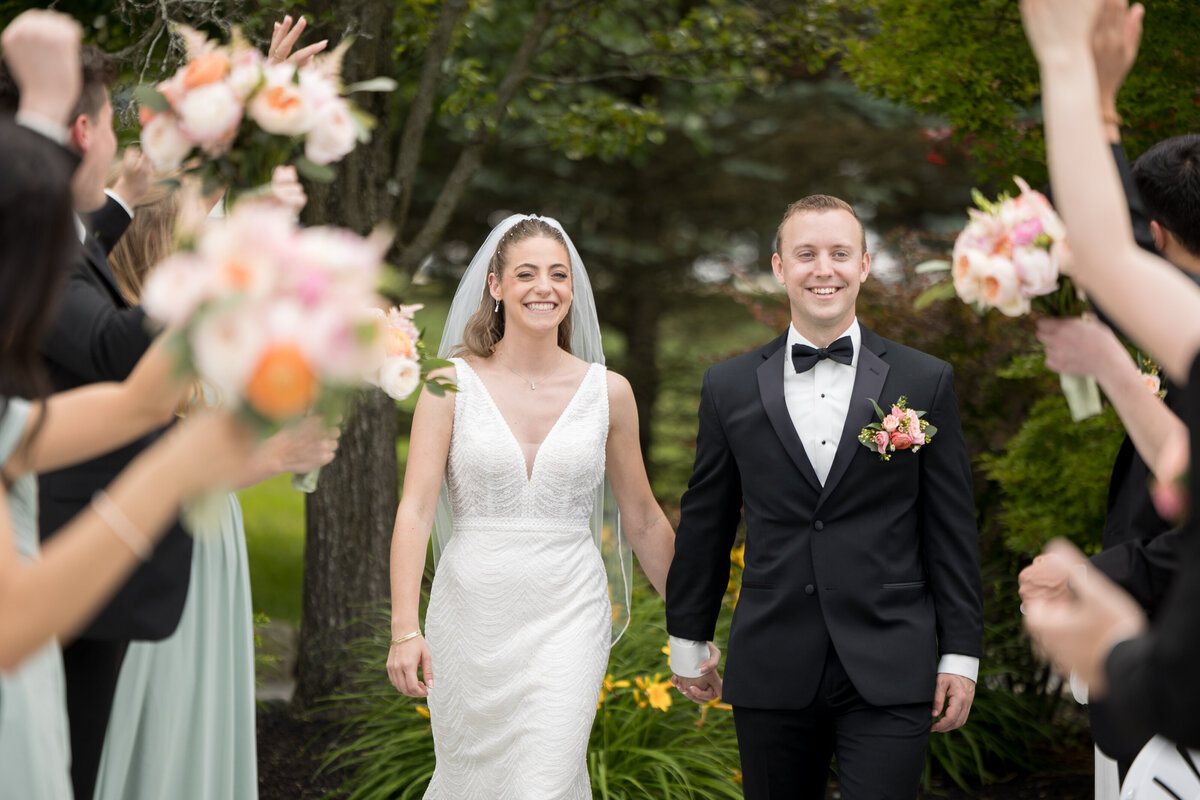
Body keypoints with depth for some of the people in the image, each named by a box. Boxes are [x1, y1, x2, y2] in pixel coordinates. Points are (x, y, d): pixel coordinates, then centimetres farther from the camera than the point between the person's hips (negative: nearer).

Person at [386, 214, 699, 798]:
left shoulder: (608, 393, 1)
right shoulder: (452, 385, -3)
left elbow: (643, 520, 11)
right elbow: (414, 510, -10)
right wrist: (405, 629, -21)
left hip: (567, 618, 0)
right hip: (472, 613, 0)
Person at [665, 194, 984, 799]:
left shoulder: (925, 382, 2)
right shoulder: (730, 387, 6)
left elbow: (951, 528, 3)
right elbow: (704, 522, 12)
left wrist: (960, 653, 0)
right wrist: (687, 638, 15)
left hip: (889, 675, -2)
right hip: (771, 674, 2)